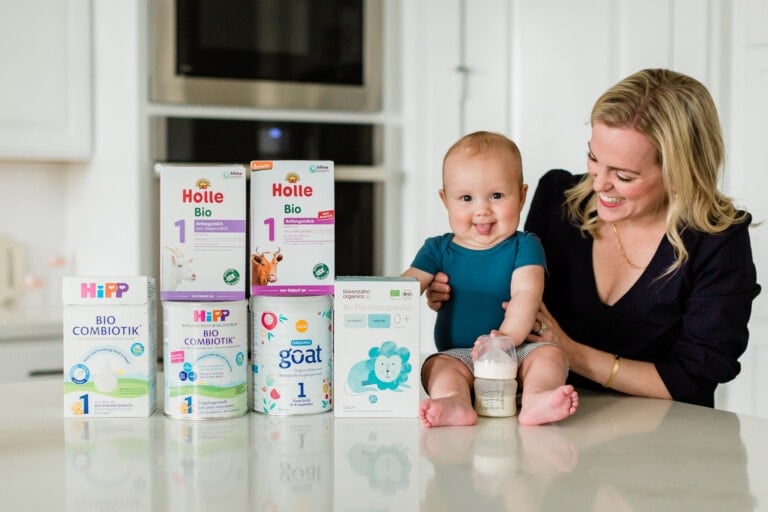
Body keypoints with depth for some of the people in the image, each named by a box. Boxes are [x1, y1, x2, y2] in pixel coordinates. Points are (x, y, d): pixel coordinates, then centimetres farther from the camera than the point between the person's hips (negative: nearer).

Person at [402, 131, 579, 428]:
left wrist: (509, 334, -32)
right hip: (458, 357, 1)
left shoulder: (524, 247, 3)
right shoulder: (438, 250, 10)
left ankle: (535, 399, -51)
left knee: (550, 354, -26)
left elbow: (526, 294, -12)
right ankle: (454, 404, -51)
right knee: (437, 366, -26)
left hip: (516, 352, -1)